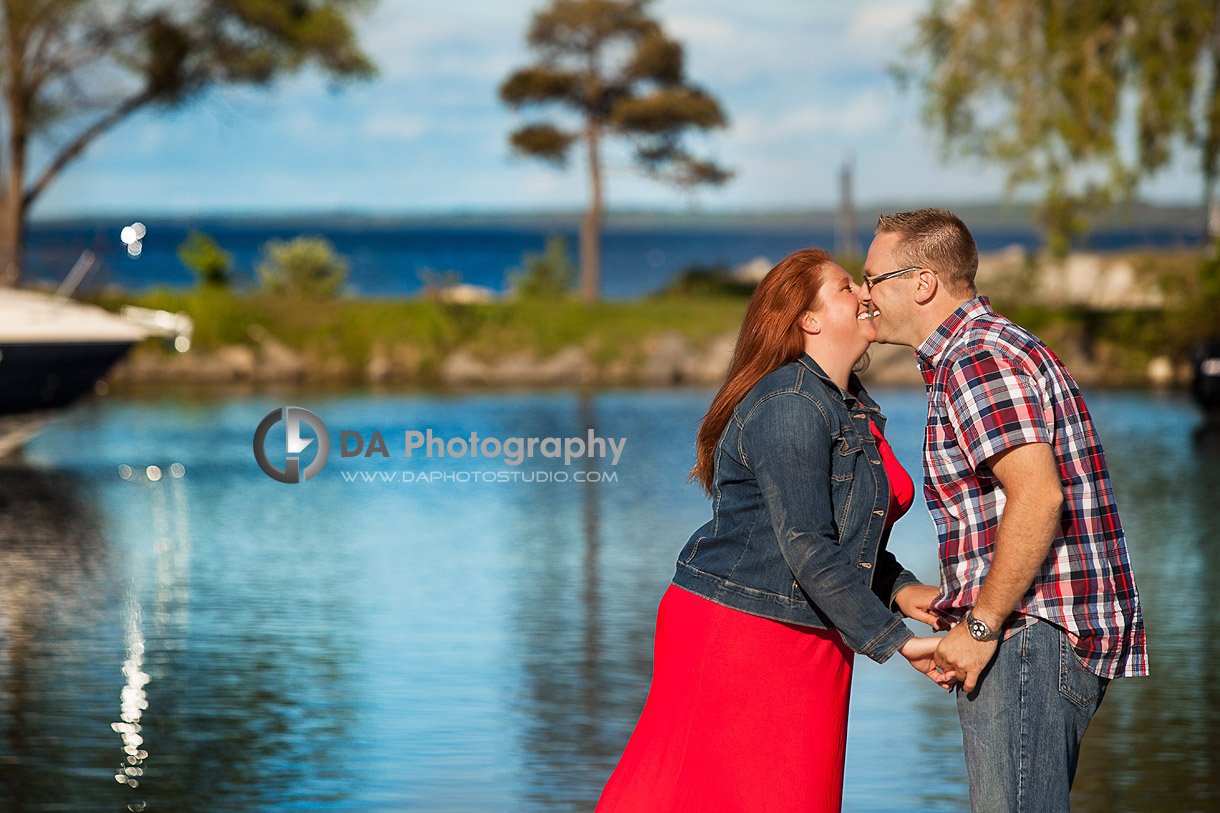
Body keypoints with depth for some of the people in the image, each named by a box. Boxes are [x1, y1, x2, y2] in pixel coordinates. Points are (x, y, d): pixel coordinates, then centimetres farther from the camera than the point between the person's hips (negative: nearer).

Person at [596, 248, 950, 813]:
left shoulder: (853, 406, 14)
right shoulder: (791, 406, -18)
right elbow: (806, 547, -22)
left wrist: (899, 589, 1)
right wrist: (893, 641, -20)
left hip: (805, 643, 10)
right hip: (740, 633, -10)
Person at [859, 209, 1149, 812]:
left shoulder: (980, 357, -13)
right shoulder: (975, 352, 22)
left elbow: (1038, 497, -24)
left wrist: (981, 626, -20)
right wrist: (956, 599, 20)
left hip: (1032, 629, -11)